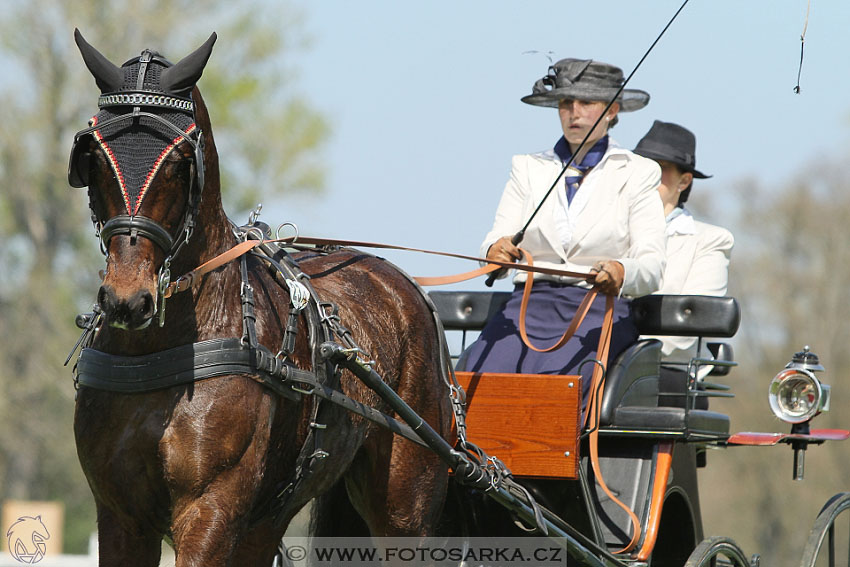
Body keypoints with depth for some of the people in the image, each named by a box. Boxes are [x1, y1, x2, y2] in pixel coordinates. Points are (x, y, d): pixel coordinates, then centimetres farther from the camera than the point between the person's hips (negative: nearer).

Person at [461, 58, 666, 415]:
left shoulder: (637, 174, 10)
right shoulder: (528, 169, 18)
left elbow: (651, 264, -2)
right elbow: (496, 243, 5)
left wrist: (622, 274, -27)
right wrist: (496, 251, -21)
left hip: (599, 312, -2)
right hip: (530, 302, 3)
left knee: (550, 377, -33)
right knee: (478, 373, -28)